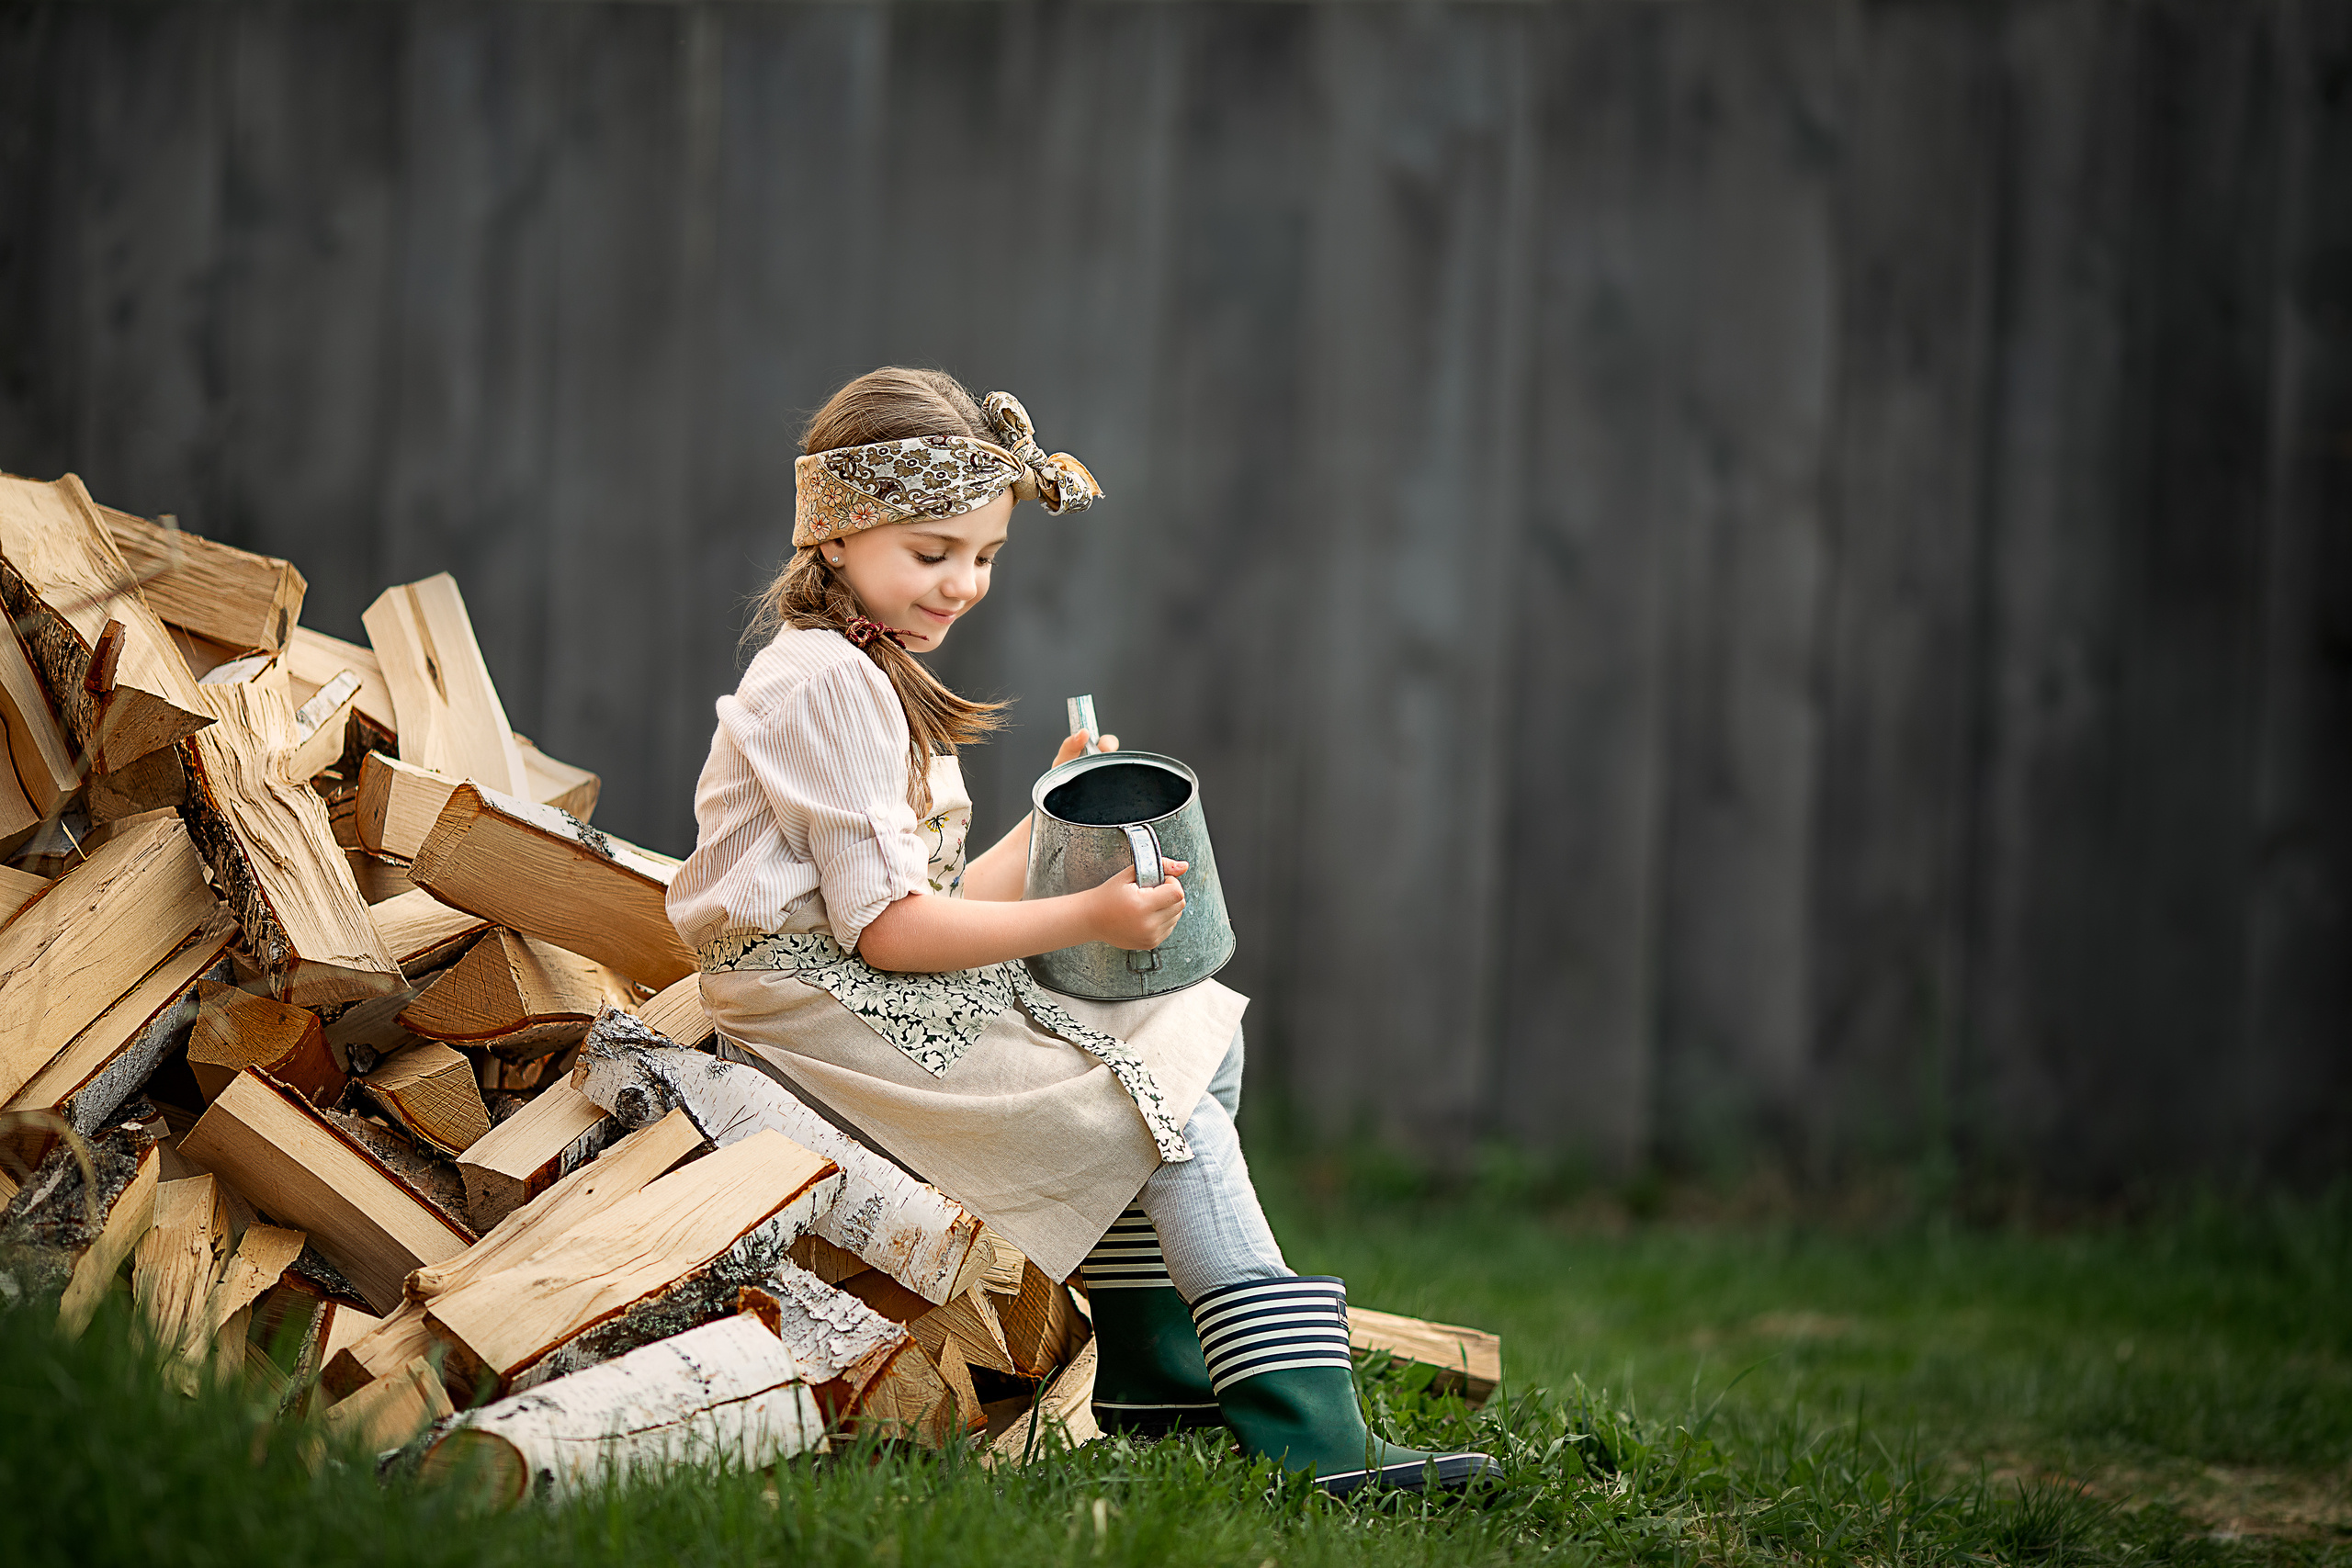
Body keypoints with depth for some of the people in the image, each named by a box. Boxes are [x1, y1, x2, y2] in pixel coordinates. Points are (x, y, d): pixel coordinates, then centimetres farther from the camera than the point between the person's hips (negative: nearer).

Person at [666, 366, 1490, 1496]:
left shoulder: (873, 678, 20)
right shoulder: (826, 683, -14)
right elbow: (887, 928, -20)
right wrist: (1086, 918, -20)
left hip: (909, 1000, 11)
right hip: (829, 1012, -11)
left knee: (1201, 1024, 6)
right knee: (1162, 1087, -16)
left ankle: (1144, 1366, 2)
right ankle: (1307, 1431, -20)